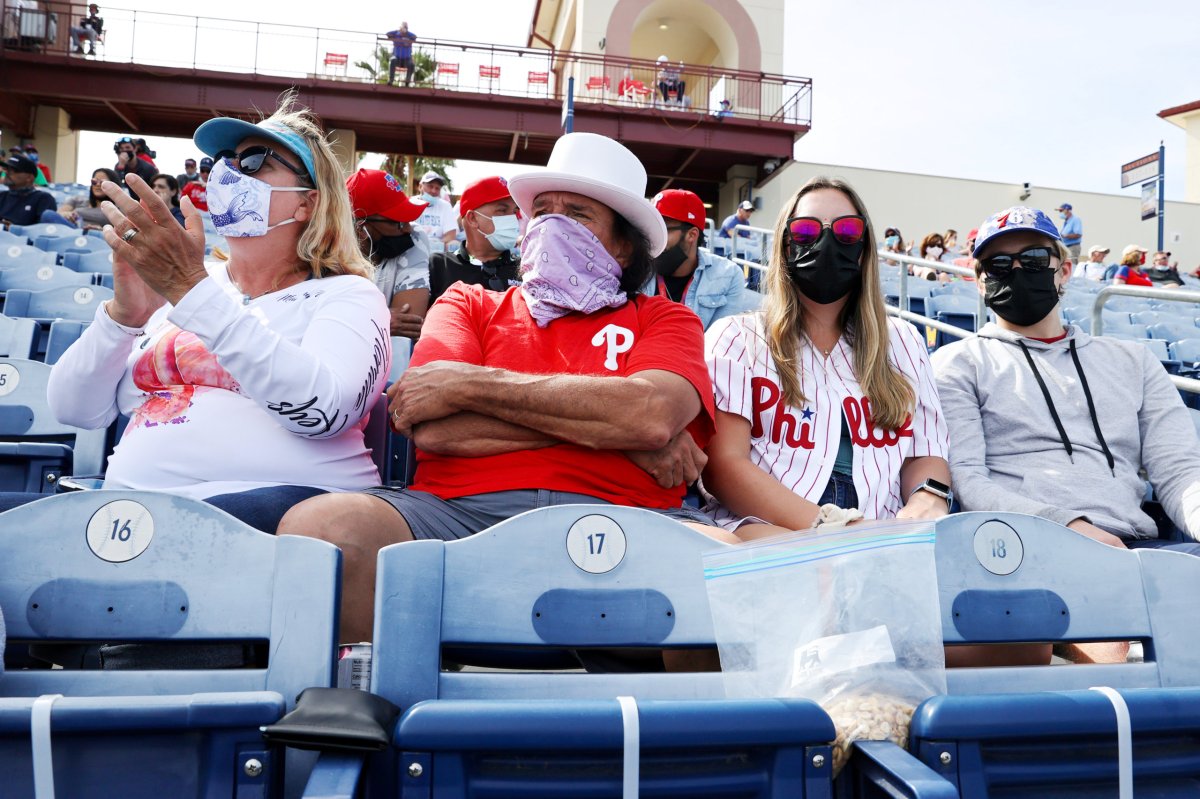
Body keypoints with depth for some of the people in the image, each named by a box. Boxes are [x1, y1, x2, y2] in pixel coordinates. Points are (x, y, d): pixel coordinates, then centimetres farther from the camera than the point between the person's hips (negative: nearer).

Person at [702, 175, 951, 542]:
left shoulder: (903, 342, 21)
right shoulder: (737, 338, 7)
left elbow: (925, 454, 18)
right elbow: (723, 465, -4)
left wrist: (929, 498, -8)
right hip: (766, 525, -4)